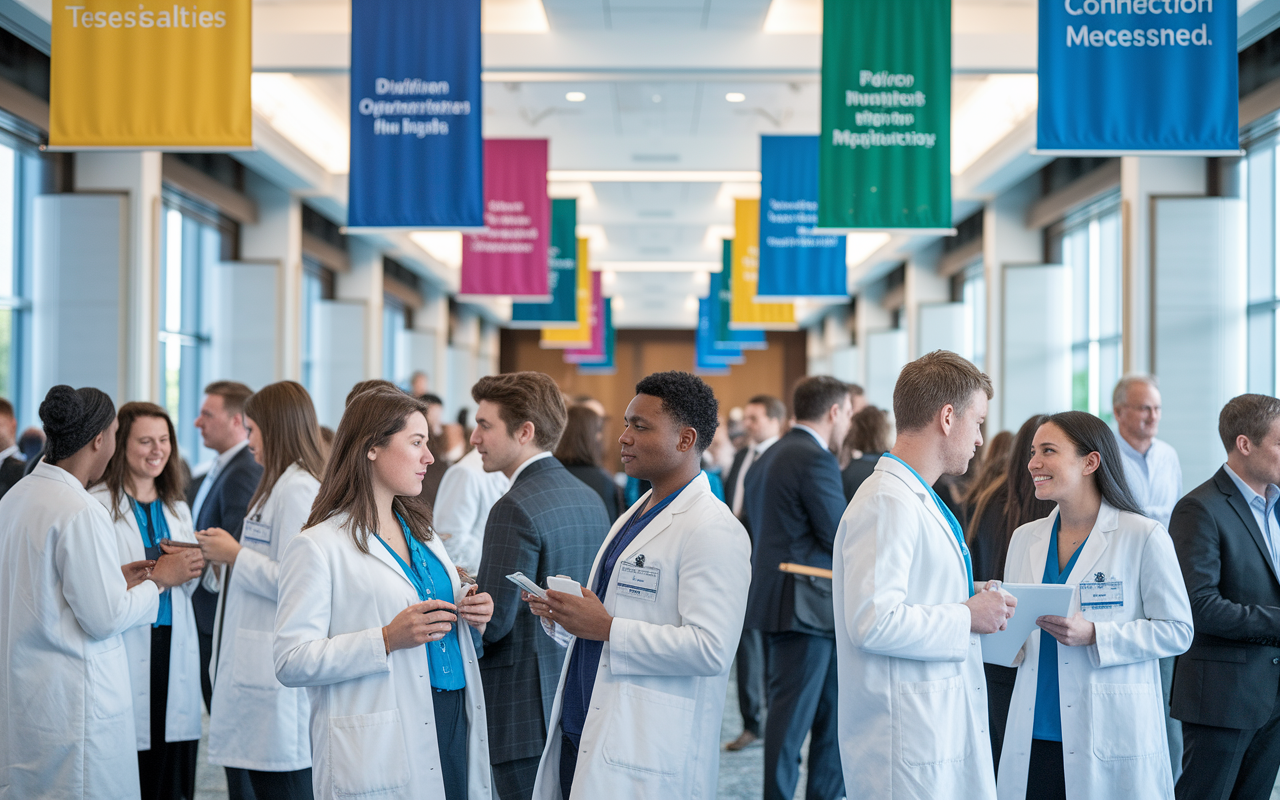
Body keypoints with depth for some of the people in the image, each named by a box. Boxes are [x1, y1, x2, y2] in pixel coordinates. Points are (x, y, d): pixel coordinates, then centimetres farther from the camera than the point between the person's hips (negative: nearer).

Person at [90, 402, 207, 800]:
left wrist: (190, 569, 4)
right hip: (124, 652, -6)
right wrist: (159, 572, -15)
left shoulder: (177, 509, 19)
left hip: (174, 646, 6)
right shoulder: (98, 505, -4)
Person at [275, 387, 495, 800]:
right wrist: (387, 639, -23)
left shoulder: (422, 532, 17)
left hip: (456, 728, 7)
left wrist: (472, 615, 4)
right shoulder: (318, 546, -8)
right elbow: (292, 661, -15)